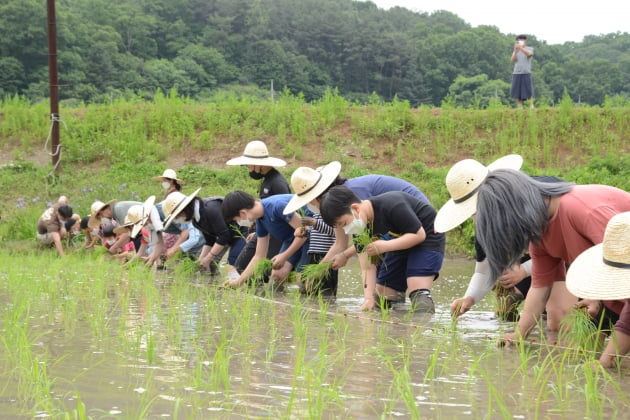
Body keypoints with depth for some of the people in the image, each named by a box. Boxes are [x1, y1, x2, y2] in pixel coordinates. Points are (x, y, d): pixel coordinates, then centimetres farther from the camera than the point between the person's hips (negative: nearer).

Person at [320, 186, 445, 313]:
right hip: (401, 247, 8)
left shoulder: (392, 206, -33)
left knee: (417, 292, -24)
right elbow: (367, 267, -12)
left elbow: (419, 235, -28)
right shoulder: (360, 226, -11)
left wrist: (385, 246, -35)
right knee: (380, 296, 5)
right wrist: (368, 298, -25)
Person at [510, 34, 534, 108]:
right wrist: (515, 51, -15)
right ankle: (519, 107, -1)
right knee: (517, 91, -2)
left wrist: (521, 48, -30)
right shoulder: (515, 50, 16)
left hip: (526, 73, -3)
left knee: (529, 91, -9)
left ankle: (531, 106, -9)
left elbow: (528, 54, -16)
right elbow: (513, 60, 1)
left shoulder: (530, 49, 7)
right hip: (516, 73, 3)